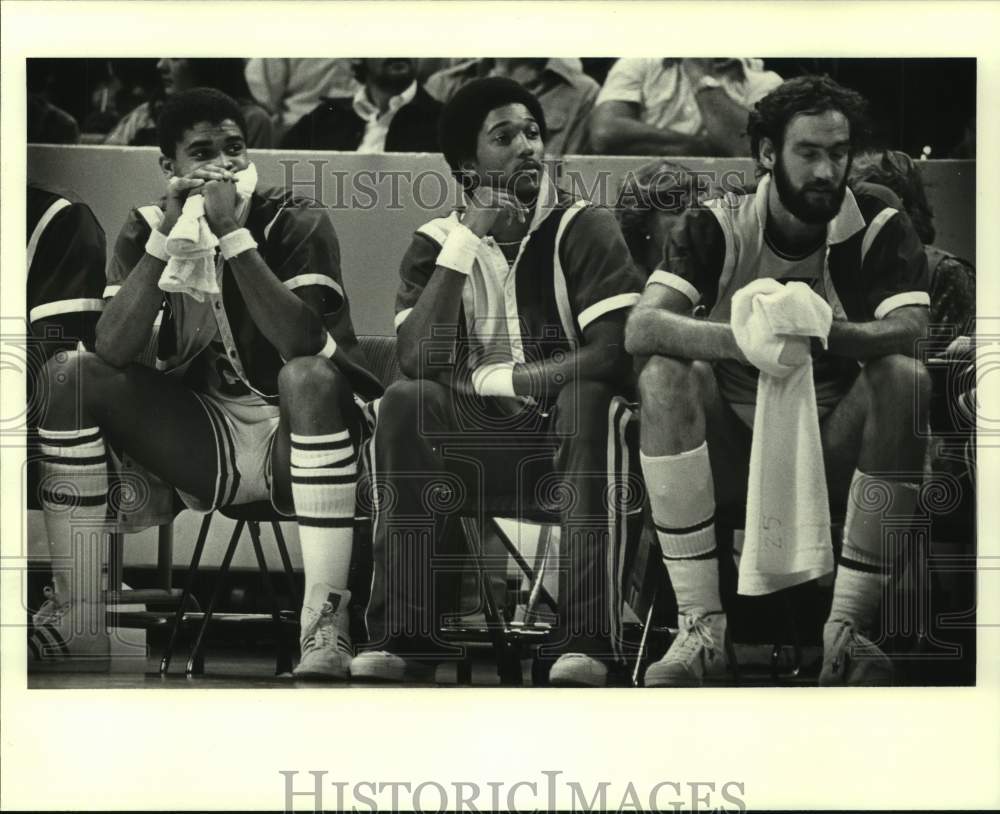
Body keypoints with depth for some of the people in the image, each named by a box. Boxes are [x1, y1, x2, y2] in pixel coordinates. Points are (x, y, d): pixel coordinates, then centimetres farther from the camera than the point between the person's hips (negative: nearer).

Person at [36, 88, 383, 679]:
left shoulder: (297, 222, -9)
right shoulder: (149, 228, 1)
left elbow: (302, 342, -27)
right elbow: (112, 350, -15)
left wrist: (232, 232, -29)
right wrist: (166, 233, -22)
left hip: (294, 433, -4)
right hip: (205, 443, 4)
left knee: (309, 375, -36)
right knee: (69, 374, -14)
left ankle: (327, 625, -35)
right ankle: (76, 615, -15)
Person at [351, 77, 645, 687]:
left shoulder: (584, 229, -1)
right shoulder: (438, 242, 6)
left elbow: (616, 351, -14)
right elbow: (420, 359, -11)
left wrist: (501, 378, -11)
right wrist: (465, 239, -12)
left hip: (566, 432, -2)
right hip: (477, 440, 2)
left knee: (589, 398, -34)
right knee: (404, 405, -25)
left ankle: (589, 639, -37)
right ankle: (403, 634, -25)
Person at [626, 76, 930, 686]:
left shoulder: (878, 224, -2)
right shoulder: (717, 228, -3)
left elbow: (911, 330, -20)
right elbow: (642, 327, -19)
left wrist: (829, 333, -41)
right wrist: (744, 342, -39)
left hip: (836, 448, 0)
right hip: (732, 452, 0)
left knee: (906, 379, -28)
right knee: (667, 374, -27)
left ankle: (848, 628, -29)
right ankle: (703, 628, -30)